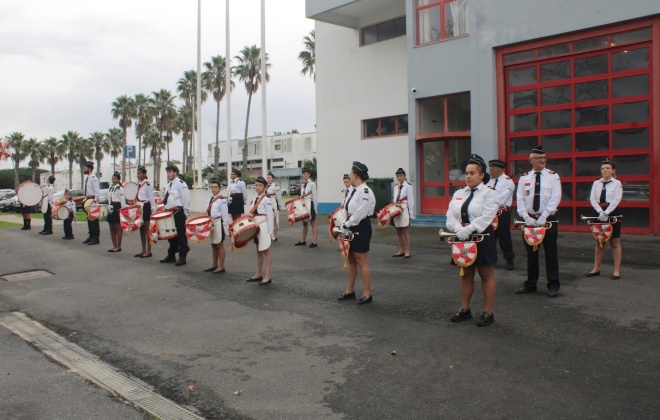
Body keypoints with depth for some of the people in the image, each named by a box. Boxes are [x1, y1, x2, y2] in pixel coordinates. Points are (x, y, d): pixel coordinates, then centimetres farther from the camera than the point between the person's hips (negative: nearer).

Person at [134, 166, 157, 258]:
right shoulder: (138, 184, 12)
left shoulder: (147, 185, -12)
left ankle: (148, 251, 4)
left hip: (146, 207, -8)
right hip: (139, 208, 8)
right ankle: (143, 250, 20)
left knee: (147, 230, -3)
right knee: (141, 230, 12)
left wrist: (153, 211, -15)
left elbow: (152, 198, -13)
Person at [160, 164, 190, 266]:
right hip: (169, 212, 9)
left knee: (180, 234, -4)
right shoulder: (169, 184, 17)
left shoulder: (181, 183, -10)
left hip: (178, 212, -9)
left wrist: (185, 214, -13)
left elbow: (186, 200, -13)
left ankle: (182, 257, 1)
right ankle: (171, 255, 27)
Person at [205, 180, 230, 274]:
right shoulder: (210, 199, 12)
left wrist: (226, 226, -15)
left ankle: (221, 267, 8)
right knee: (213, 245, 16)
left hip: (218, 223, -8)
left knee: (219, 245, 0)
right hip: (210, 223, 8)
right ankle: (214, 265, 27)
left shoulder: (222, 199, -12)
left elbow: (225, 214, -13)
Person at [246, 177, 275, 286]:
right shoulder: (255, 199, 11)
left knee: (266, 251, -3)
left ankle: (267, 277, 2)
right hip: (256, 226, 8)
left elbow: (270, 216, -14)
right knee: (259, 250, 15)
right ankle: (258, 274, 24)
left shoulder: (266, 200, -12)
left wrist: (271, 231, -16)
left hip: (263, 226, -8)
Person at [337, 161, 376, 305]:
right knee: (351, 260, 16)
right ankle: (350, 290, 28)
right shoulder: (354, 191, 11)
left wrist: (345, 226, -15)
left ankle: (367, 294, 8)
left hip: (361, 228, -9)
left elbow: (359, 214, -23)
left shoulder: (365, 192, -19)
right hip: (351, 228, 9)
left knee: (361, 261, -3)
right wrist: (345, 226, -1)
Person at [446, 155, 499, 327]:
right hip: (463, 239, 6)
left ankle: (488, 312, 11)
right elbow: (451, 215, 1)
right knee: (466, 275, 13)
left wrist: (467, 230, -24)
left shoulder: (489, 194, -6)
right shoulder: (459, 193, 10)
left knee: (486, 276, 3)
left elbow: (485, 218, -18)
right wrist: (459, 230, -17)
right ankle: (464, 309, 22)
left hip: (482, 238, -6)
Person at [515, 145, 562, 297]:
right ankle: (530, 284, 19)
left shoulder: (553, 176, -1)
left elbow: (555, 198, -10)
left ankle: (553, 285, 11)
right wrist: (527, 217, -12)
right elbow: (520, 200, 1)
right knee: (531, 253, 9)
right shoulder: (524, 178, 6)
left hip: (548, 219, -2)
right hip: (530, 219, 2)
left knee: (551, 253, 3)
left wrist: (543, 217, -18)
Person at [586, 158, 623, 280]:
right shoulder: (596, 183, 7)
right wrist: (600, 212, -14)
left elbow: (616, 200, -12)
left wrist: (606, 213, -20)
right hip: (599, 214, 4)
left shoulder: (617, 183, -2)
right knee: (599, 242, 10)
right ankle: (596, 269, 16)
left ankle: (617, 270, 8)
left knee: (615, 243, 3)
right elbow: (593, 199, 0)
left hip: (612, 214, -4)